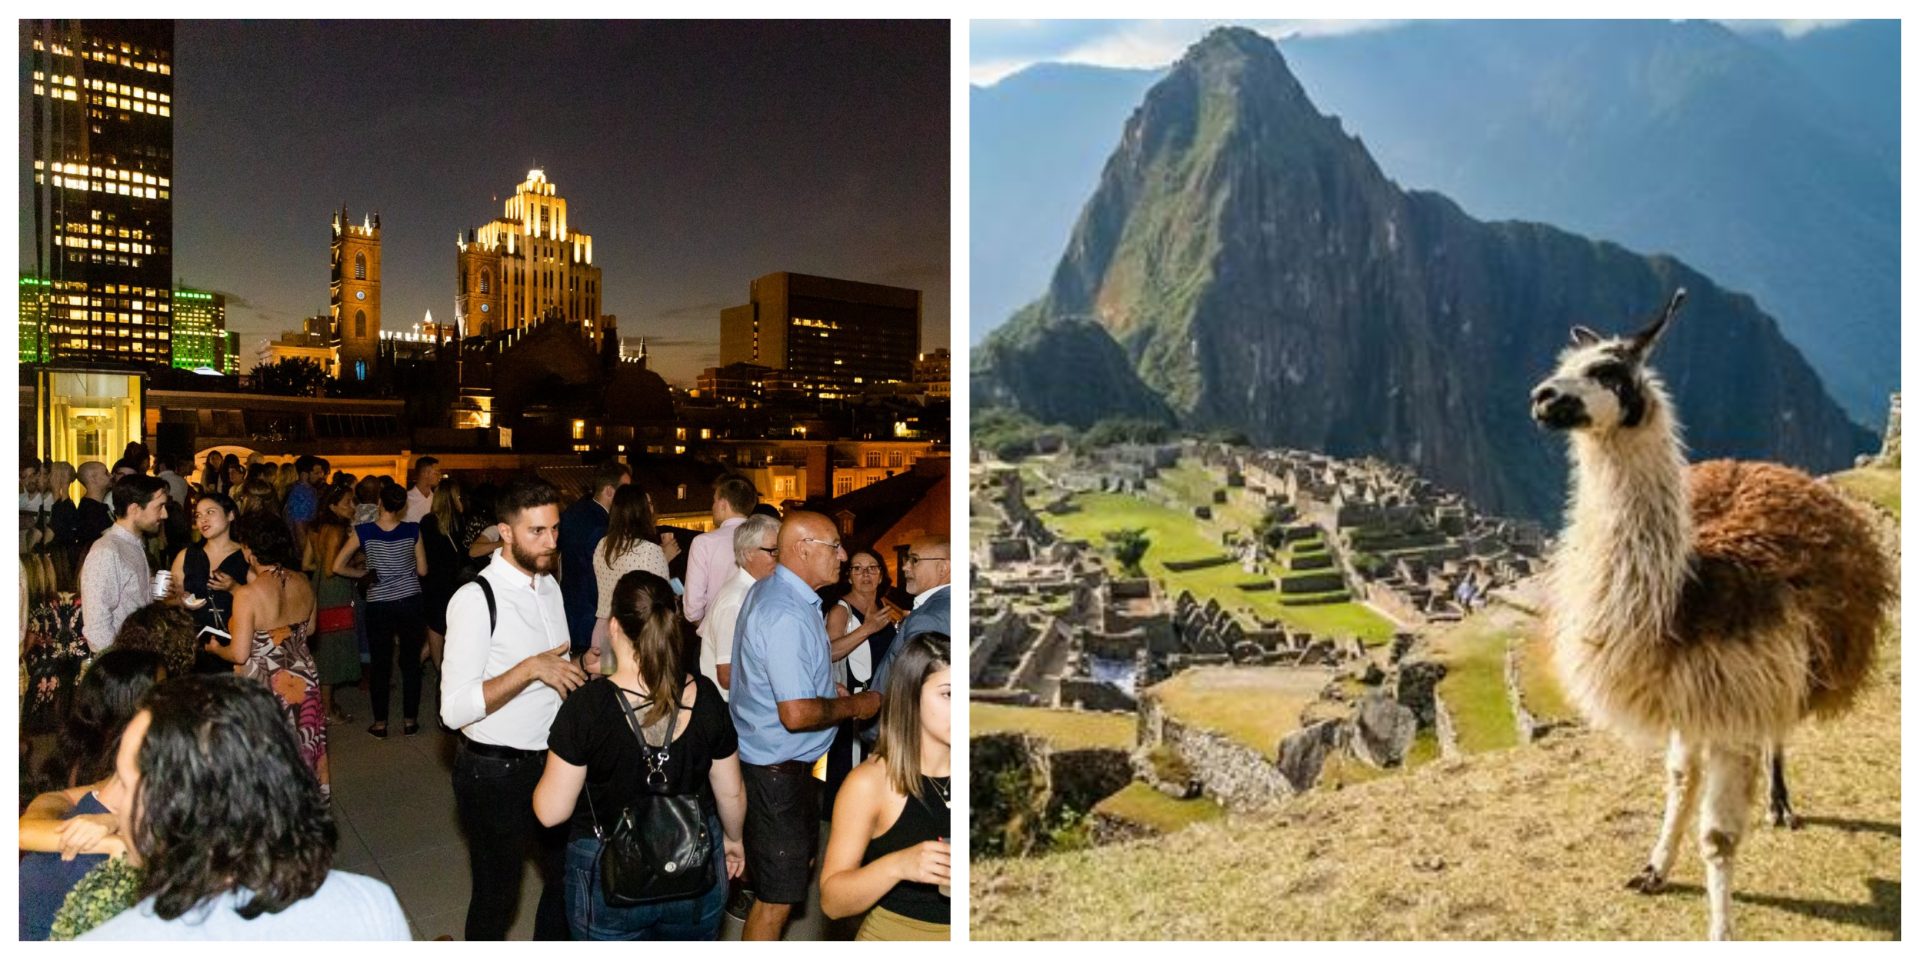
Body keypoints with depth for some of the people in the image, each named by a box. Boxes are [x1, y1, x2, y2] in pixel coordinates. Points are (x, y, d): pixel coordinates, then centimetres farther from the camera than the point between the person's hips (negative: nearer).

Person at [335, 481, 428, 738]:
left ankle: (380, 722, 17)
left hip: (378, 604, 0)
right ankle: (410, 720, 15)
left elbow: (338, 566, -7)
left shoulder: (363, 531, -6)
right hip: (410, 601, 0)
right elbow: (422, 569, 1)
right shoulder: (413, 530, -5)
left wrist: (364, 572, 8)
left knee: (381, 664, 10)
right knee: (411, 662, 10)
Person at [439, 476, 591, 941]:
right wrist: (530, 668, -32)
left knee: (569, 881, 19)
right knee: (495, 900, 11)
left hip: (553, 760, 7)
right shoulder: (476, 599, -19)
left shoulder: (549, 585, 5)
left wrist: (583, 665, -5)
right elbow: (454, 709, -24)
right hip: (496, 774, -7)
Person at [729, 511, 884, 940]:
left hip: (773, 761, 11)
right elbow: (797, 713, -30)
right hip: (780, 769, -11)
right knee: (776, 899, 1)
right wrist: (854, 705, -15)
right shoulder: (787, 614, -27)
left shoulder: (768, 592, 7)